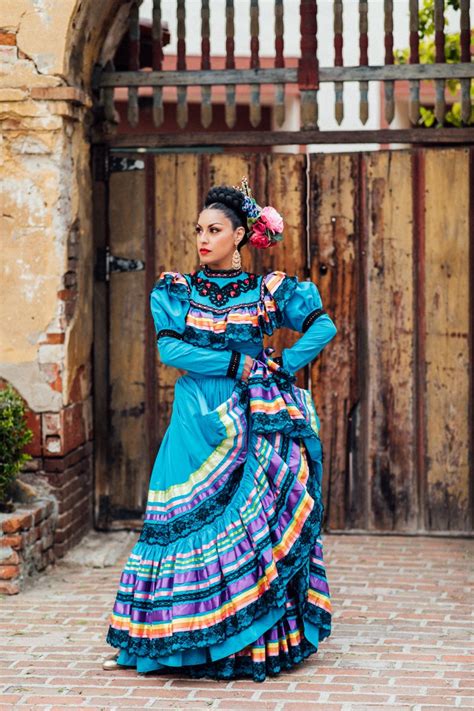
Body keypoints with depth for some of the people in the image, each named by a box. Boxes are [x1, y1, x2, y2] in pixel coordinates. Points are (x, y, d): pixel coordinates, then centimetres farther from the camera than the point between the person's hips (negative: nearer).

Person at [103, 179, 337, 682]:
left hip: (254, 422, -1)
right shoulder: (176, 290, 7)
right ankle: (145, 643, 5)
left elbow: (324, 326, 1)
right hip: (198, 422, 1)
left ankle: (256, 643, 2)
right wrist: (236, 364, -12)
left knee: (254, 526, -4)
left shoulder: (268, 290, 5)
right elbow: (169, 348, -7)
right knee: (185, 525, -2)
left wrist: (283, 366, -7)